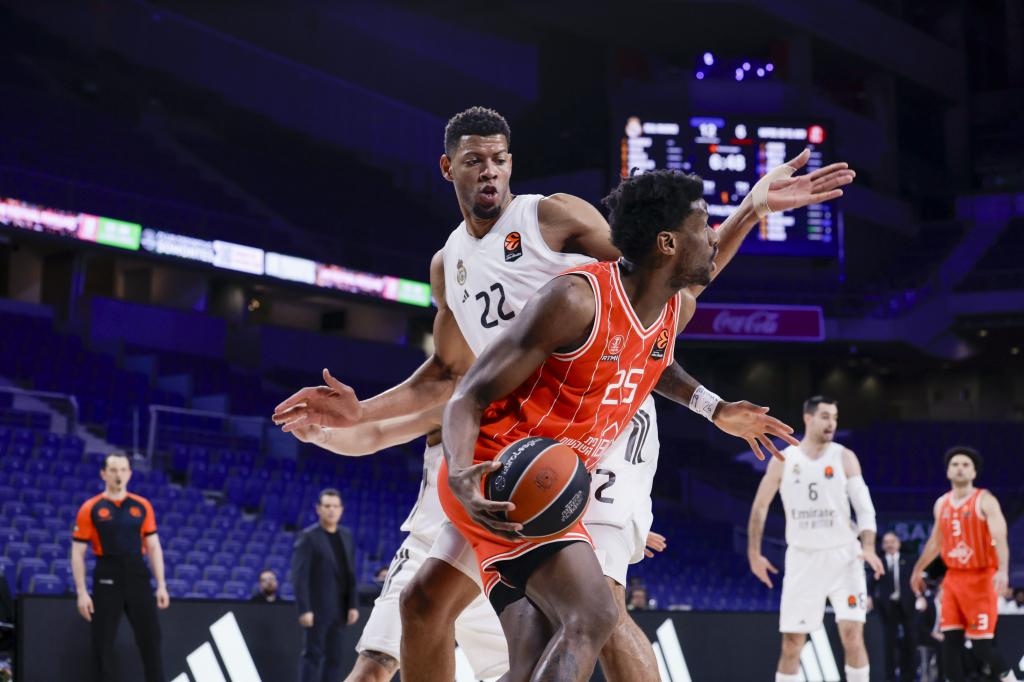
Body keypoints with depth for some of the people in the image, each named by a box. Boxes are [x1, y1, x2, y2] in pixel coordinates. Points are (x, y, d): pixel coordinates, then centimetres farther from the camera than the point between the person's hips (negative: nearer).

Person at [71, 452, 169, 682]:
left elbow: (153, 547, 9)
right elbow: (77, 553, -1)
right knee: (103, 643, 3)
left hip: (138, 577, 2)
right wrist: (82, 592, -8)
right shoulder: (90, 509, -1)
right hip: (106, 579, -2)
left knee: (150, 637, 2)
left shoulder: (142, 506, 7)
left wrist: (161, 585, 3)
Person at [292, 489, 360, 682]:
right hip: (317, 608, -6)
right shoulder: (308, 537, -7)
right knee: (313, 655, -6)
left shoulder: (346, 536, 12)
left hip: (338, 609, 6)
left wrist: (352, 605, 8)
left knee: (334, 657, 7)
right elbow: (299, 576, -12)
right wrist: (304, 610, -18)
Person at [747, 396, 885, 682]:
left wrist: (868, 548, -22)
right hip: (802, 559, 1)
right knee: (792, 641, 2)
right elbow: (760, 507, 10)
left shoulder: (844, 458, -1)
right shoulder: (784, 460, 1)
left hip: (842, 556, -1)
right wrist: (754, 554, 6)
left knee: (852, 632, -12)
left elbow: (864, 507, -7)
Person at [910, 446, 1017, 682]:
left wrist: (1003, 570, -35)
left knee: (981, 645, -7)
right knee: (950, 640, -2)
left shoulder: (985, 501, -9)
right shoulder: (941, 504, 10)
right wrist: (918, 569, 32)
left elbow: (999, 538, -20)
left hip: (981, 578, -6)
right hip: (953, 577, 6)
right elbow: (935, 541, 25)